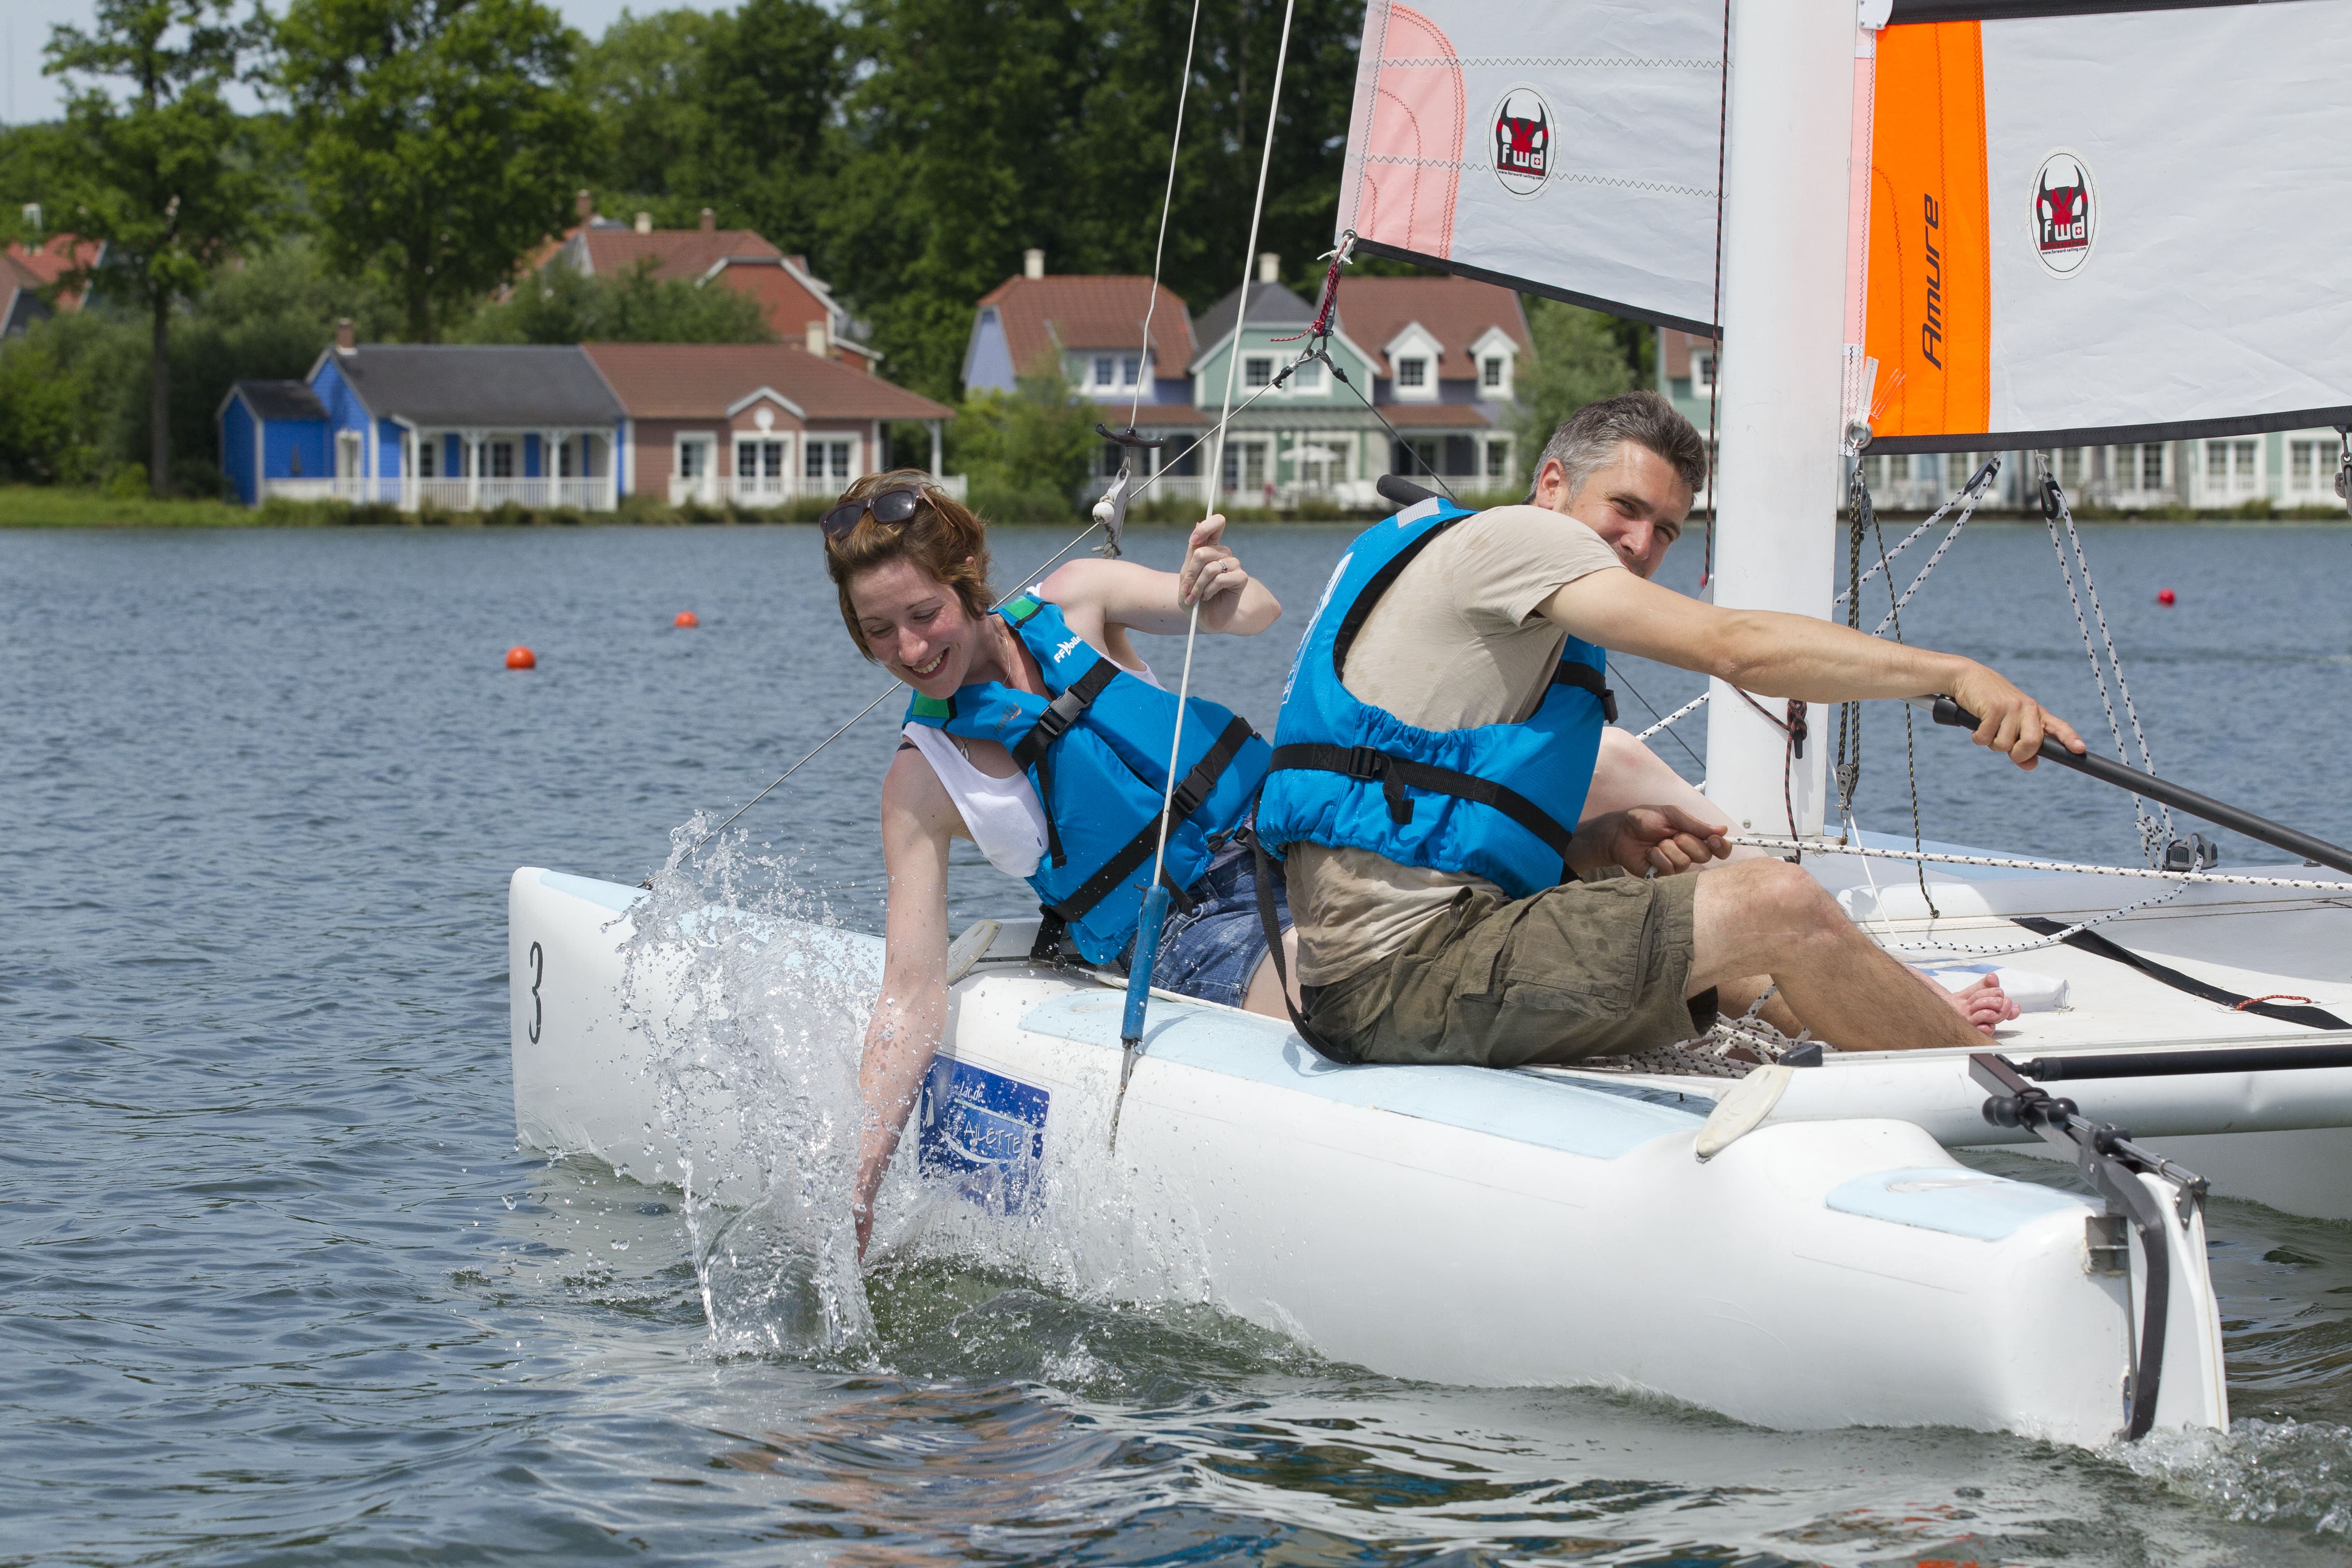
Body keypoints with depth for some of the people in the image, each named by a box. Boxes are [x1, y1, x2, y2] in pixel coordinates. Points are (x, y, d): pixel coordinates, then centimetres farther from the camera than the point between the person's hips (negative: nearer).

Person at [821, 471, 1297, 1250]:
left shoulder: (1071, 603, 5)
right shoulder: (922, 784, -1)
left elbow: (1259, 615, -4)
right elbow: (914, 991, -5)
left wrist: (1226, 599, -30)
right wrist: (855, 1184, -16)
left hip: (1303, 853, 3)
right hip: (1195, 939, -3)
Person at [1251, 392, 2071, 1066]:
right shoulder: (1509, 536, -5)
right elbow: (1736, 649, -16)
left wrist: (1603, 840, 7)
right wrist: (1956, 673, -17)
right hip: (1404, 969, -11)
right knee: (1778, 904, -14)